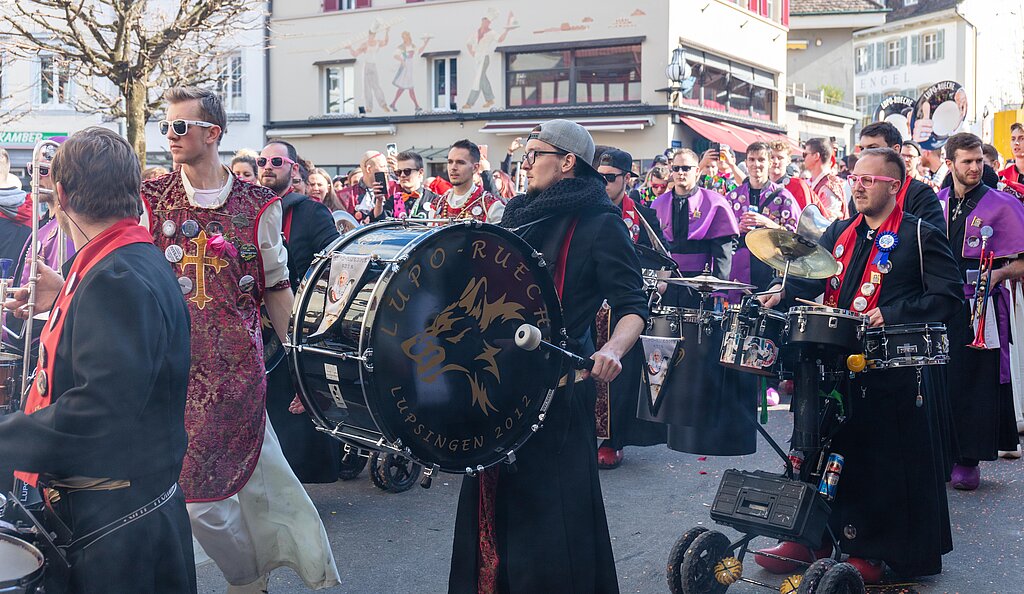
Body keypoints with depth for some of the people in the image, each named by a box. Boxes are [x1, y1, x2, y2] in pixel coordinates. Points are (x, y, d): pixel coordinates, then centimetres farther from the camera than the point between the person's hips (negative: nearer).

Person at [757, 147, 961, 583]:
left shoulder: (920, 236, -3)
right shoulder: (839, 233, 15)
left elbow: (947, 295, -10)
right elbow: (811, 277, 11)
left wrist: (892, 314, -20)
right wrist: (783, 293, -9)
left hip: (892, 369, -5)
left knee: (885, 461, 1)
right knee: (826, 452, 11)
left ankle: (874, 553, 13)